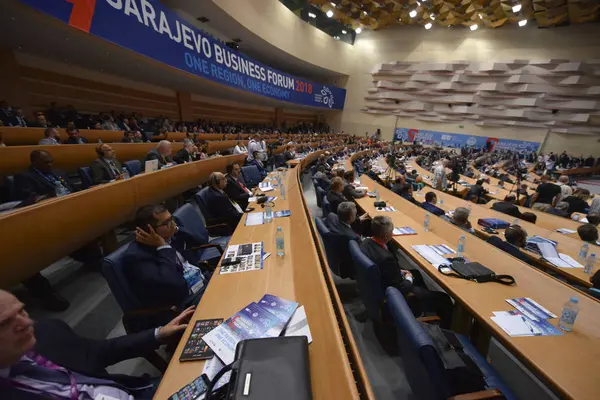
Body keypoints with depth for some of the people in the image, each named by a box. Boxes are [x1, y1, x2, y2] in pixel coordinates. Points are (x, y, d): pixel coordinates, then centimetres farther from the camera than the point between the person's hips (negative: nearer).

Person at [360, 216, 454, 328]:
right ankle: (446, 330, 34)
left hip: (379, 284, 9)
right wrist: (409, 279, -6)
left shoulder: (366, 242, -13)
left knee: (416, 273, 31)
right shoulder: (385, 257, -39)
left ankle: (428, 313, 50)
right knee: (443, 299, 4)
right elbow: (401, 288, -25)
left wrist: (399, 271, 3)